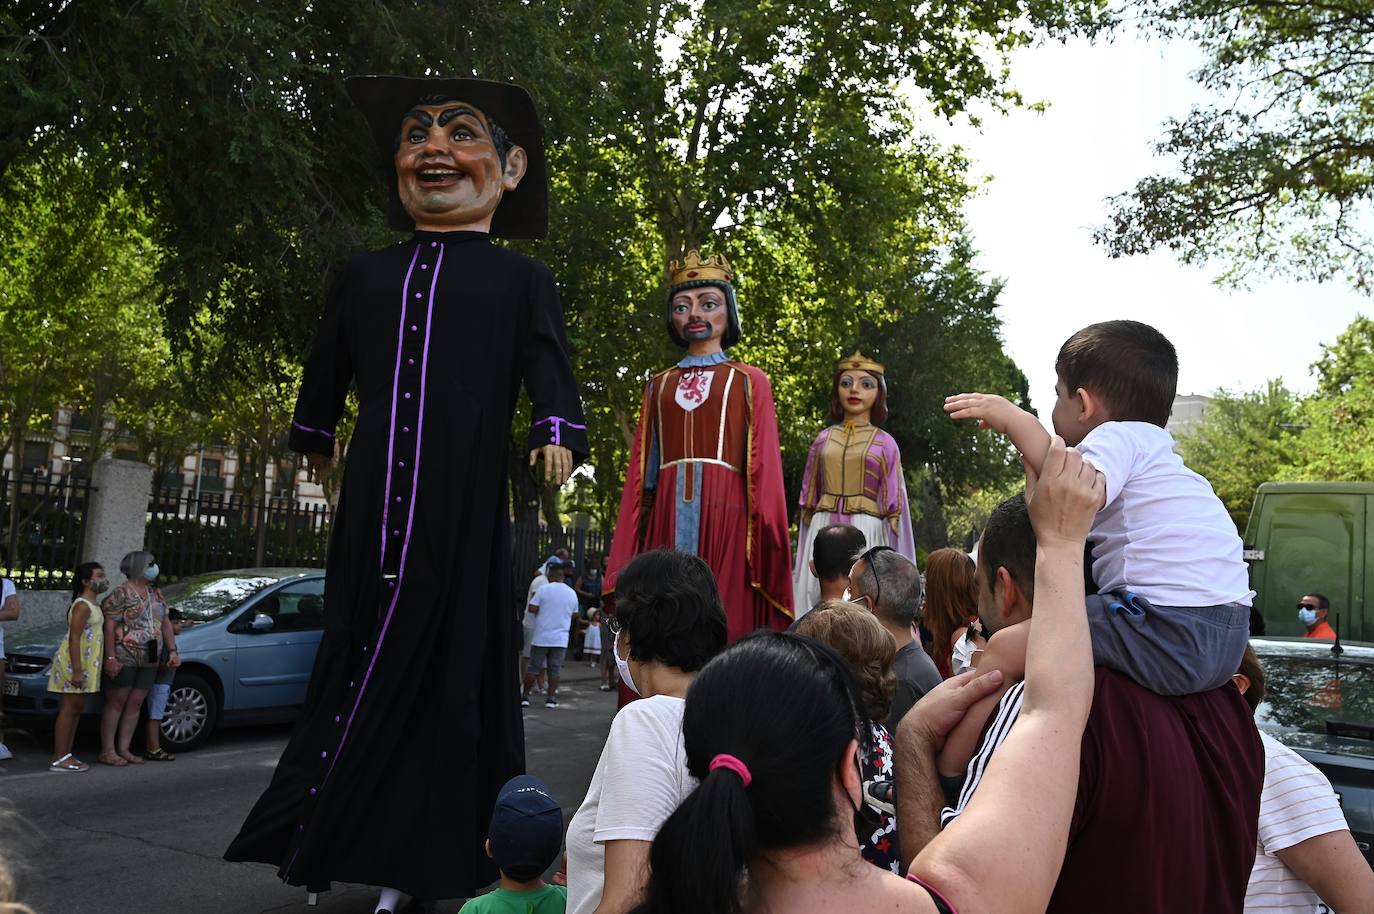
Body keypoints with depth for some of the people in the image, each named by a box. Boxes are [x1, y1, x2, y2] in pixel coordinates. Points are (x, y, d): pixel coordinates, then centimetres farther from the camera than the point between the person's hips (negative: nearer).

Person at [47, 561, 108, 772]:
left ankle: (66, 754, 16)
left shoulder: (93, 605, 17)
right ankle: (59, 759, -6)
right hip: (74, 662, -10)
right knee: (68, 709, -8)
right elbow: (74, 639, -20)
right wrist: (77, 670, -25)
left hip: (85, 663, 10)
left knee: (76, 709, 11)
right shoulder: (82, 605, -13)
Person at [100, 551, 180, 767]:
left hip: (149, 660, 7)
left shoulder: (156, 593, 15)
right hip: (124, 658, -7)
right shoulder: (121, 593, -8)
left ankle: (124, 749, 14)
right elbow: (109, 626, -13)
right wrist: (110, 658, -20)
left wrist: (172, 651, 10)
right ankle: (107, 751, 1)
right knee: (116, 702, -2)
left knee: (135, 704, 8)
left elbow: (165, 623, 18)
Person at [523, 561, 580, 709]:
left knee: (533, 667, 7)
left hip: (541, 637, -2)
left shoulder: (544, 589, -8)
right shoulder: (572, 593, 4)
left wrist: (543, 610, 8)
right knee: (555, 669, 7)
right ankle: (551, 698, 4)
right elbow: (574, 615, 14)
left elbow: (532, 609, -11)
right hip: (560, 638, 2)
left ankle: (525, 696, 11)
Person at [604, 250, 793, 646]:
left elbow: (764, 468, 2)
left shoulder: (749, 382, 10)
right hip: (667, 522, 3)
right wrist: (624, 562, 7)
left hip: (725, 518, -3)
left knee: (726, 628, -5)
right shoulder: (659, 386, 19)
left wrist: (765, 547, -8)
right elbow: (641, 471, 15)